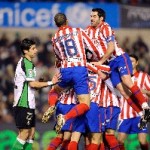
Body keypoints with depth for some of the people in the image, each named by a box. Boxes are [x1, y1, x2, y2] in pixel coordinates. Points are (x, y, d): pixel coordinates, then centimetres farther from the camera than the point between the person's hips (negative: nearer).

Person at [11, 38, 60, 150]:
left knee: (31, 132, 9)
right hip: (24, 104, -10)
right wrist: (50, 83, -12)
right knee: (25, 133, -9)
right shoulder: (27, 64, -12)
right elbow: (32, 84, -17)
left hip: (28, 104, 10)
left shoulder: (23, 62, 19)